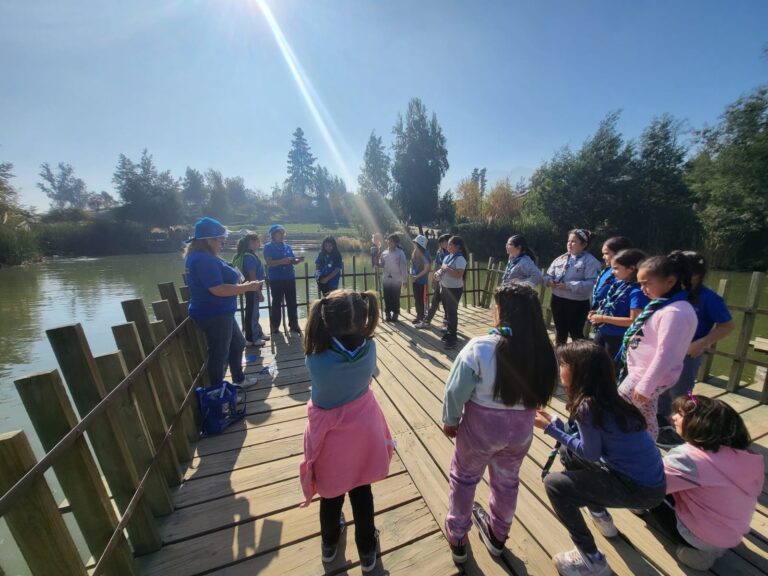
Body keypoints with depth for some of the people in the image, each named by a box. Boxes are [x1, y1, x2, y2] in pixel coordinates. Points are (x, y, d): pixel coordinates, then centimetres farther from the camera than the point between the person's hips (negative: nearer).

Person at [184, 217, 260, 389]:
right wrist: (248, 287, -22)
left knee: (238, 344, 22)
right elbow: (218, 289, -29)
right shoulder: (203, 259, -23)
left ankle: (239, 378, 38)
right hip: (214, 315, -11)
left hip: (219, 313, 11)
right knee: (219, 353, 3)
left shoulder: (201, 256, 13)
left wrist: (242, 285, 10)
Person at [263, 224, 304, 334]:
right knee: (276, 303, 4)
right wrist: (282, 261, -27)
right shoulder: (268, 247, -3)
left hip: (290, 278, 4)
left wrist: (299, 259, -10)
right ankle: (274, 327, 15)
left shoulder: (288, 247, 11)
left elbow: (293, 261, 12)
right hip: (276, 280, -4)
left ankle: (294, 325, 16)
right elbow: (269, 263, -15)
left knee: (292, 302, 6)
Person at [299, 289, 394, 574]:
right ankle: (367, 550, 50)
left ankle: (329, 544, 56)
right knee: (362, 491, 26)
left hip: (330, 433, -1)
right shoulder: (369, 347, -24)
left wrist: (321, 312, -10)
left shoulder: (316, 356, -33)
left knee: (332, 492, 28)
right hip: (362, 428, 2)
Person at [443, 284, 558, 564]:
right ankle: (497, 535, 54)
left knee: (463, 478, 22)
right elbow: (545, 391, 2)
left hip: (481, 426, -4)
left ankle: (457, 539, 43)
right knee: (507, 481, 29)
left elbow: (456, 391, -19)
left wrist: (451, 420, -1)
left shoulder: (479, 348, -28)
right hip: (521, 428, 4)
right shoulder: (544, 351, -14)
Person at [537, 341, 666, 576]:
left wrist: (551, 429, -11)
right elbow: (587, 444, 7)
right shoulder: (603, 397, -1)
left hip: (641, 488, -8)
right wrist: (555, 422, 3)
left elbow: (591, 453, -16)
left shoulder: (588, 406, -27)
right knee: (568, 453, 18)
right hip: (641, 474, 8)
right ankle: (601, 516, 35)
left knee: (554, 484, -9)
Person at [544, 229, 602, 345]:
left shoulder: (591, 261, -10)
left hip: (577, 304, -6)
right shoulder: (561, 258, 9)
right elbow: (547, 275, 10)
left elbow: (592, 283, -21)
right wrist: (549, 281, -12)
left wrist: (569, 285, -26)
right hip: (557, 300, 6)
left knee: (576, 333, 6)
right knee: (560, 331, 20)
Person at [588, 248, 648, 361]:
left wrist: (603, 318, -21)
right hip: (602, 333, 8)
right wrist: (597, 313, -1)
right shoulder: (618, 284, 4)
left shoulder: (637, 291, -20)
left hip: (618, 339, -7)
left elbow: (634, 321, -23)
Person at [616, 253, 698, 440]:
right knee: (646, 421, 22)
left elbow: (665, 354, -26)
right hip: (642, 374, 9)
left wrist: (644, 386, -22)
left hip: (645, 377, -9)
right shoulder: (664, 305, 5)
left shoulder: (675, 312, -24)